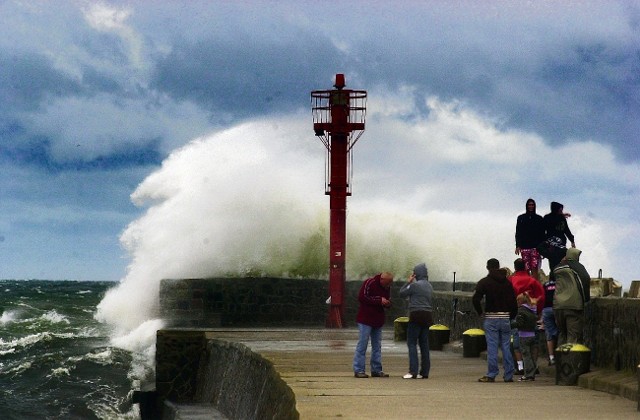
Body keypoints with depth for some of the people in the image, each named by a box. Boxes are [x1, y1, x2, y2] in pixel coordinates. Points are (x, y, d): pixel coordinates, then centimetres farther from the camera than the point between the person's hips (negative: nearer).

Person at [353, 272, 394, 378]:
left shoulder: (387, 287, 9)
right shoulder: (369, 283, -14)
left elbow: (388, 300, 20)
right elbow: (362, 298, -20)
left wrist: (388, 303, -6)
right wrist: (379, 301, -22)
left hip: (378, 321, 8)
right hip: (365, 320, -8)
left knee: (377, 346, 10)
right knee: (362, 344, -7)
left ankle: (377, 370, 16)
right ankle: (358, 370, -5)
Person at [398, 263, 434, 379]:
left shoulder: (415, 285, -10)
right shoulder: (429, 286, 13)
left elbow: (401, 293, -1)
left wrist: (408, 282, 7)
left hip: (416, 315, -7)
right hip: (427, 315, 7)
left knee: (412, 343, -5)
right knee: (424, 344, 9)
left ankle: (413, 371, -11)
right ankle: (424, 371, 9)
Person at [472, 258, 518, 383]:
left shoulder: (484, 282, -3)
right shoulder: (507, 282, 8)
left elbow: (475, 299, -15)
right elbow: (513, 301, 3)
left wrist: (480, 312, -2)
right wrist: (511, 317, 10)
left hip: (491, 318, -3)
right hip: (505, 318, 3)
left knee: (492, 347, -3)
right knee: (506, 347, 7)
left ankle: (491, 375, -5)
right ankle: (509, 375, 8)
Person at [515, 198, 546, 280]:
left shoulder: (539, 218, 11)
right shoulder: (521, 218, 13)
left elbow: (542, 233, 9)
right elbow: (518, 233, 9)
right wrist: (518, 246, -1)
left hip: (536, 246, -1)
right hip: (524, 246, 1)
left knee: (534, 268, -13)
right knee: (526, 269, -6)